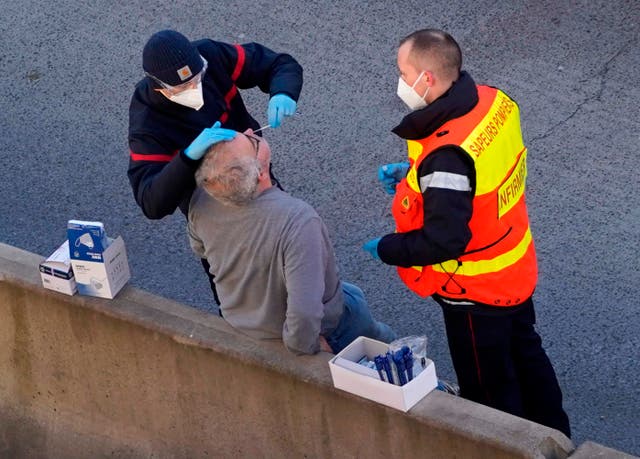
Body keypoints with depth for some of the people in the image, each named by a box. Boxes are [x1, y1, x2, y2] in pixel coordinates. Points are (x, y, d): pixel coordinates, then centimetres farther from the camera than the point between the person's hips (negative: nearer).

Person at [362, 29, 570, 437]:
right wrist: (413, 173, 1)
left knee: (489, 388, 14)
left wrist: (386, 249, -17)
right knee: (524, 352, 30)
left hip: (476, 292, -9)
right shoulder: (494, 101, -11)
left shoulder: (446, 155, -37)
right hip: (516, 267, 9)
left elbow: (444, 241, -33)